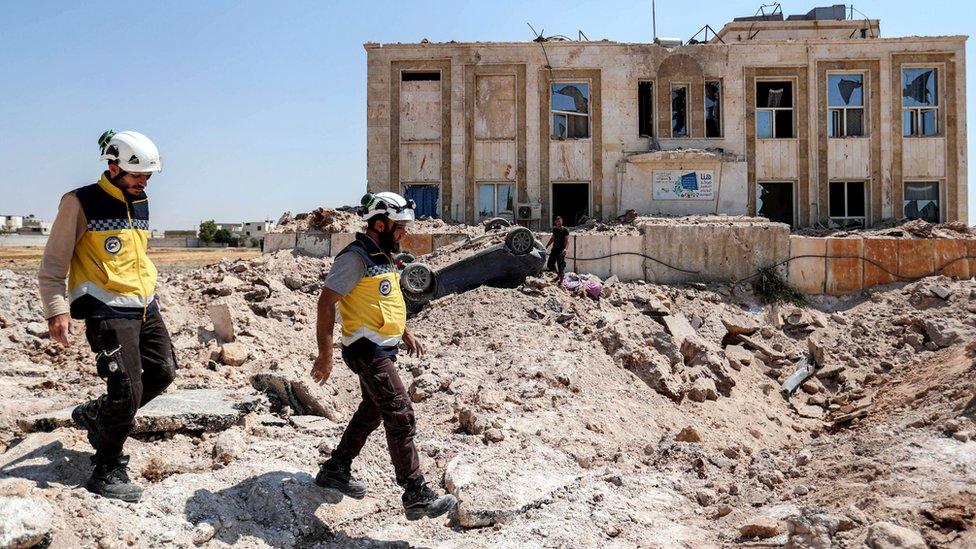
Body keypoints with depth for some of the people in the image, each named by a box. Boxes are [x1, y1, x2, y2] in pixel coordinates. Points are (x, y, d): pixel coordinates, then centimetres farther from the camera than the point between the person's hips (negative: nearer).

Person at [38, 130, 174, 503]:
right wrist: (56, 310, -17)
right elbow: (53, 264, -7)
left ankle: (96, 415, 29)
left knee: (163, 372, 7)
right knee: (127, 389, -11)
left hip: (145, 307, 8)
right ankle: (108, 471, 6)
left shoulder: (139, 204, 13)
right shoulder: (80, 203, -8)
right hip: (107, 311, -8)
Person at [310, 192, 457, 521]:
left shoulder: (383, 256, 14)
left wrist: (406, 333, 20)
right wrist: (325, 354, -24)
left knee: (372, 412, 20)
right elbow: (326, 302, -20)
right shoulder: (356, 257, -16)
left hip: (383, 350, 10)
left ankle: (336, 470, 35)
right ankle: (416, 495, -7)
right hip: (367, 350, -10)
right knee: (401, 417, -11)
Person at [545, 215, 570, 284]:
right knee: (550, 264, 8)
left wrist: (565, 248, -29)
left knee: (561, 265, -5)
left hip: (561, 250, -7)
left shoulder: (565, 230, -7)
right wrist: (546, 246, 23)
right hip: (554, 249, 7)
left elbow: (566, 240, -14)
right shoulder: (554, 229, 12)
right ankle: (558, 274, 29)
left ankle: (561, 280, 6)